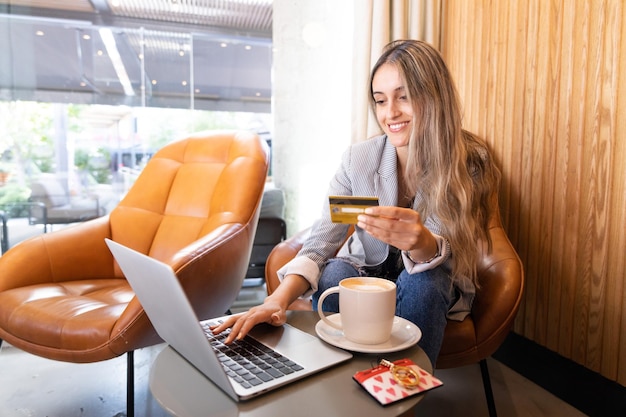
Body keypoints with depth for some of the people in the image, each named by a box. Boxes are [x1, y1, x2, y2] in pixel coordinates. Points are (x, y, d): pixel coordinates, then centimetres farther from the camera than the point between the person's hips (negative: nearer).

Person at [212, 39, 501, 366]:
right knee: (335, 274, -30)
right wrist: (279, 299, -40)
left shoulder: (468, 164, -18)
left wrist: (422, 243, -50)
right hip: (367, 275, 1)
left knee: (421, 282, -33)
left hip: (432, 289, 0)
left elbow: (448, 260, -25)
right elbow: (319, 244, -21)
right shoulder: (357, 159, -16)